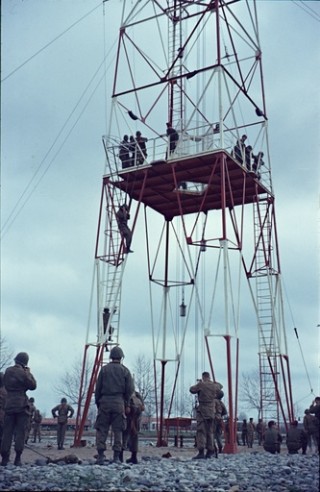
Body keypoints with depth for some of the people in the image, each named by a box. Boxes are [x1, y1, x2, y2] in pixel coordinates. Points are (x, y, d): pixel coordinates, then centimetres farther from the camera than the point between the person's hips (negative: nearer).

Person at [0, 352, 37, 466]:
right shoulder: (23, 373, -9)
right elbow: (33, 386, -3)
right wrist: (29, 373, 4)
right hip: (21, 405, -4)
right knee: (20, 432, -1)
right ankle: (18, 458, -5)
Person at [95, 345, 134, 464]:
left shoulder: (104, 369, 5)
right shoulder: (125, 370, 6)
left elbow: (98, 388, 4)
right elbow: (130, 389, 2)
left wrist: (97, 402, 12)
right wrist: (127, 404, 11)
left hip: (104, 402, 0)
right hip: (119, 403, 0)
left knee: (101, 429, 5)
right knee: (118, 430, 6)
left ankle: (101, 455, -3)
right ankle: (116, 457, 5)